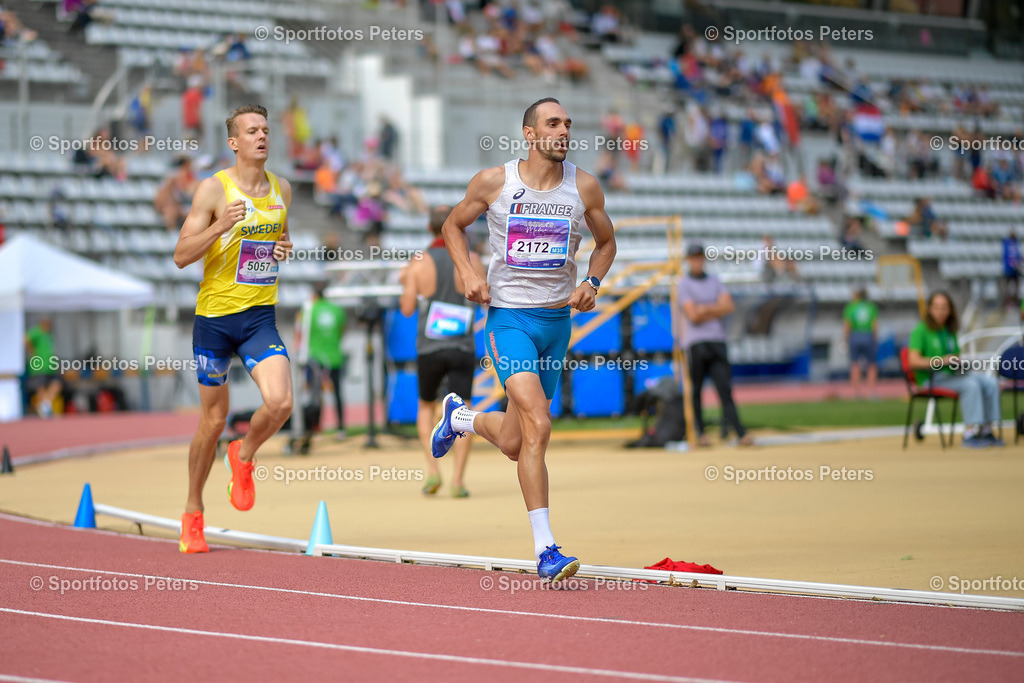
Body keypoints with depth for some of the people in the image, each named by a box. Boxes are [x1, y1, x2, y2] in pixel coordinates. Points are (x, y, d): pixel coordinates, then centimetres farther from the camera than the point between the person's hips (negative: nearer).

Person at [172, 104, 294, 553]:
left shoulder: (281, 189, 6)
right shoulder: (213, 189, -8)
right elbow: (181, 256, -10)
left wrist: (285, 248, 1)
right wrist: (220, 226, -25)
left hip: (260, 316, 3)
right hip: (215, 315, -3)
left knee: (280, 402, -20)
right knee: (213, 420, 6)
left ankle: (244, 456, 13)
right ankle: (193, 512, 26)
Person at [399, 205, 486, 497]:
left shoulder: (419, 263, -5)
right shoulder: (472, 260, -3)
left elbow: (407, 309, -2)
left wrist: (406, 283, 18)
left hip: (429, 348, 0)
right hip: (462, 347, 0)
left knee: (426, 407, 20)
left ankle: (433, 470, 5)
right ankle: (458, 479, -10)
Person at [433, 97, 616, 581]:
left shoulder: (584, 187, 2)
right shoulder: (494, 182, -4)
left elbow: (606, 242, 17)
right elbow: (453, 225, 12)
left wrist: (592, 282, -2)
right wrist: (467, 273, -5)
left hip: (558, 319, 4)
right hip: (509, 317, -4)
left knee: (514, 444, 12)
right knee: (537, 425, -23)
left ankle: (460, 416, 48)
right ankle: (544, 550, -19)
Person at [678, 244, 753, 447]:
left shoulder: (714, 281, 17)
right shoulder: (683, 285, 2)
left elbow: (729, 306, 2)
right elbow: (693, 316, -11)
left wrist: (705, 309, -6)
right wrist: (716, 311, -2)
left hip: (718, 341, 3)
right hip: (695, 343, -3)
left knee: (725, 387, -5)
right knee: (695, 390, 0)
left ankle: (740, 433, -15)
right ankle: (699, 433, 8)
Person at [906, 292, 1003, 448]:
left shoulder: (950, 331, 17)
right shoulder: (920, 331, -5)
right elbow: (913, 361, -15)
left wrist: (959, 362, 2)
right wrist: (942, 361, -20)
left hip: (951, 375, 7)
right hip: (931, 379, -7)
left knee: (990, 382, -13)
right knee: (971, 384, -30)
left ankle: (986, 431, -12)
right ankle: (969, 434, -32)